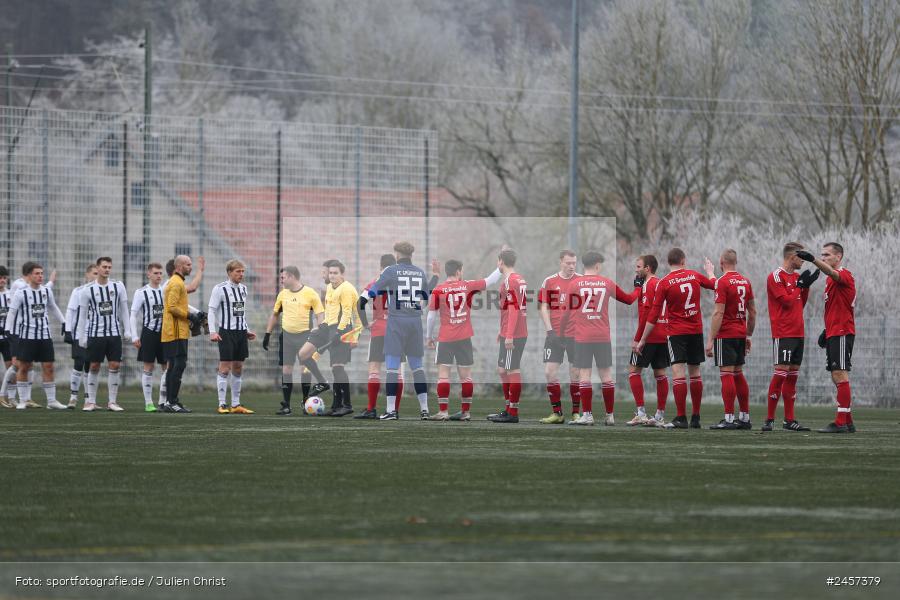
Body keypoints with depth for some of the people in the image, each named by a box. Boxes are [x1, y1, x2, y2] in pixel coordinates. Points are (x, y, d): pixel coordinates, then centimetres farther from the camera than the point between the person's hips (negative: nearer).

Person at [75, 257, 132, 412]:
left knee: (114, 366, -2)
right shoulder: (88, 290, -1)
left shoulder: (118, 287, 3)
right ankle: (91, 401, 9)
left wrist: (127, 330, 1)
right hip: (95, 333, -1)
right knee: (94, 367, 2)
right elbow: (83, 315, 3)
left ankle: (112, 402, 4)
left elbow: (124, 310, 7)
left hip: (114, 333, 1)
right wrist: (81, 336, -1)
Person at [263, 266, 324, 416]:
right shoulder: (283, 294, 8)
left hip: (305, 335, -4)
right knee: (286, 370, 0)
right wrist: (267, 334, 15)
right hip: (287, 335, 4)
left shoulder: (310, 294, -6)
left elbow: (320, 315, -6)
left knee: (306, 369, 0)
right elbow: (274, 314, 18)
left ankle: (306, 403, 15)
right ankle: (286, 406, 3)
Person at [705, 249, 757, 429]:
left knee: (727, 374, -7)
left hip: (725, 334, -7)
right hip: (741, 334, 7)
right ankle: (745, 418, 14)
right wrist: (749, 336, 23)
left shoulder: (723, 282, -12)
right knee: (738, 374, 13)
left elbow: (718, 313, -17)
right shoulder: (745, 282, 10)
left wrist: (711, 340, -15)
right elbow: (752, 311, 15)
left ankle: (729, 419, -11)